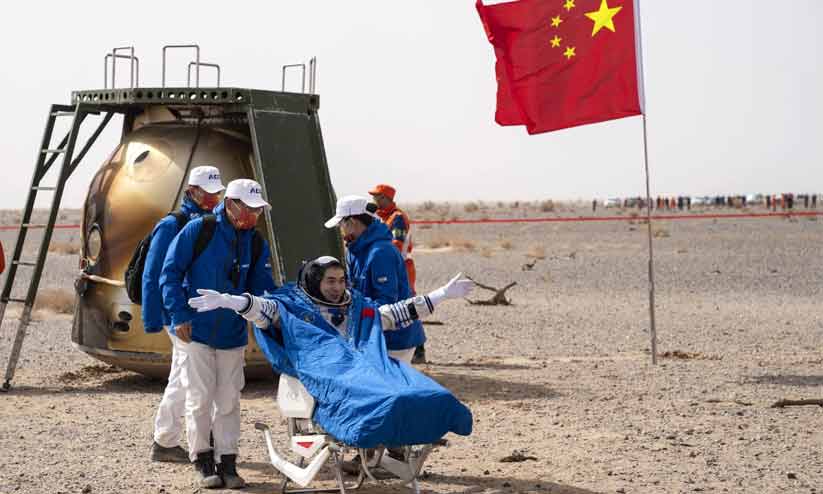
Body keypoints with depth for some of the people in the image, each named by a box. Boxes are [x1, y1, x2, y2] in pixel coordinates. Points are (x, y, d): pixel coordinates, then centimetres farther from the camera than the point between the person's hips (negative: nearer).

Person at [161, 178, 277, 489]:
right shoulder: (199, 230, -10)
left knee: (228, 400, 7)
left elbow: (262, 288, 8)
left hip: (232, 334, 4)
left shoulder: (256, 244, 4)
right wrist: (180, 316, -13)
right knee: (200, 398, 0)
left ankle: (226, 462, 15)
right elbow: (170, 273, -8)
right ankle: (202, 462, 12)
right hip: (196, 331, -4)